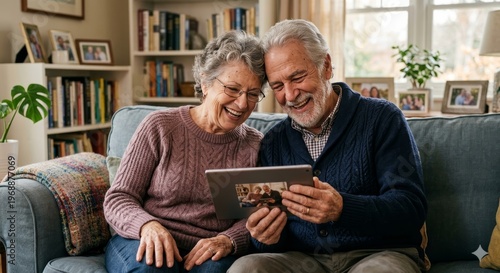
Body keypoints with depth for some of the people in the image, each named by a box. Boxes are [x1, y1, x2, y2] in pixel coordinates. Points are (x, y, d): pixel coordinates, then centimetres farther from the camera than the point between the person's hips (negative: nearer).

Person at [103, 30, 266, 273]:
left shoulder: (255, 146, 7)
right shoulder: (160, 127, 0)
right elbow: (117, 199, -1)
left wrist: (228, 240, -19)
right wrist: (147, 225, -23)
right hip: (148, 243, 0)